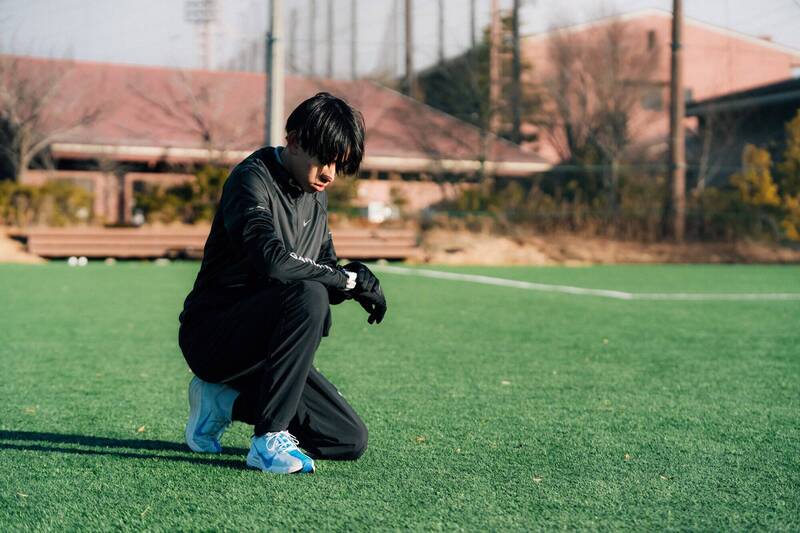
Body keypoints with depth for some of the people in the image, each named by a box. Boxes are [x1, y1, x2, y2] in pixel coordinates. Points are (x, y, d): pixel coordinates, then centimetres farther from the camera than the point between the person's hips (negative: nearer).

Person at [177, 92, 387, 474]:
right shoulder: (253, 179, -15)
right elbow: (272, 260, -32)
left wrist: (354, 280, -11)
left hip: (260, 343, 8)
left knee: (351, 440, 0)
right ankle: (270, 440, -28)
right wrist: (347, 278, -24)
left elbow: (327, 267, 12)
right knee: (308, 295, -36)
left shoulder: (315, 196, 11)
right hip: (211, 336, -8)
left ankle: (226, 401, 12)